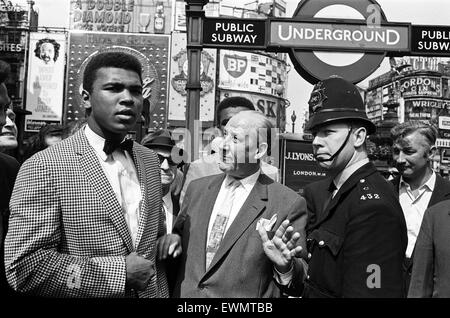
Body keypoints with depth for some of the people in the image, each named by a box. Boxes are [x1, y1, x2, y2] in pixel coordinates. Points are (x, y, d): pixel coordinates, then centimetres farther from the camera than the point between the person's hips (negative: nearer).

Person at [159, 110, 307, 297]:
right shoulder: (197, 188, 0)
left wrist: (285, 266, -31)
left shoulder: (289, 204, -15)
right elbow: (179, 231, 12)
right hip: (185, 293, 5)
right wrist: (173, 239, -9)